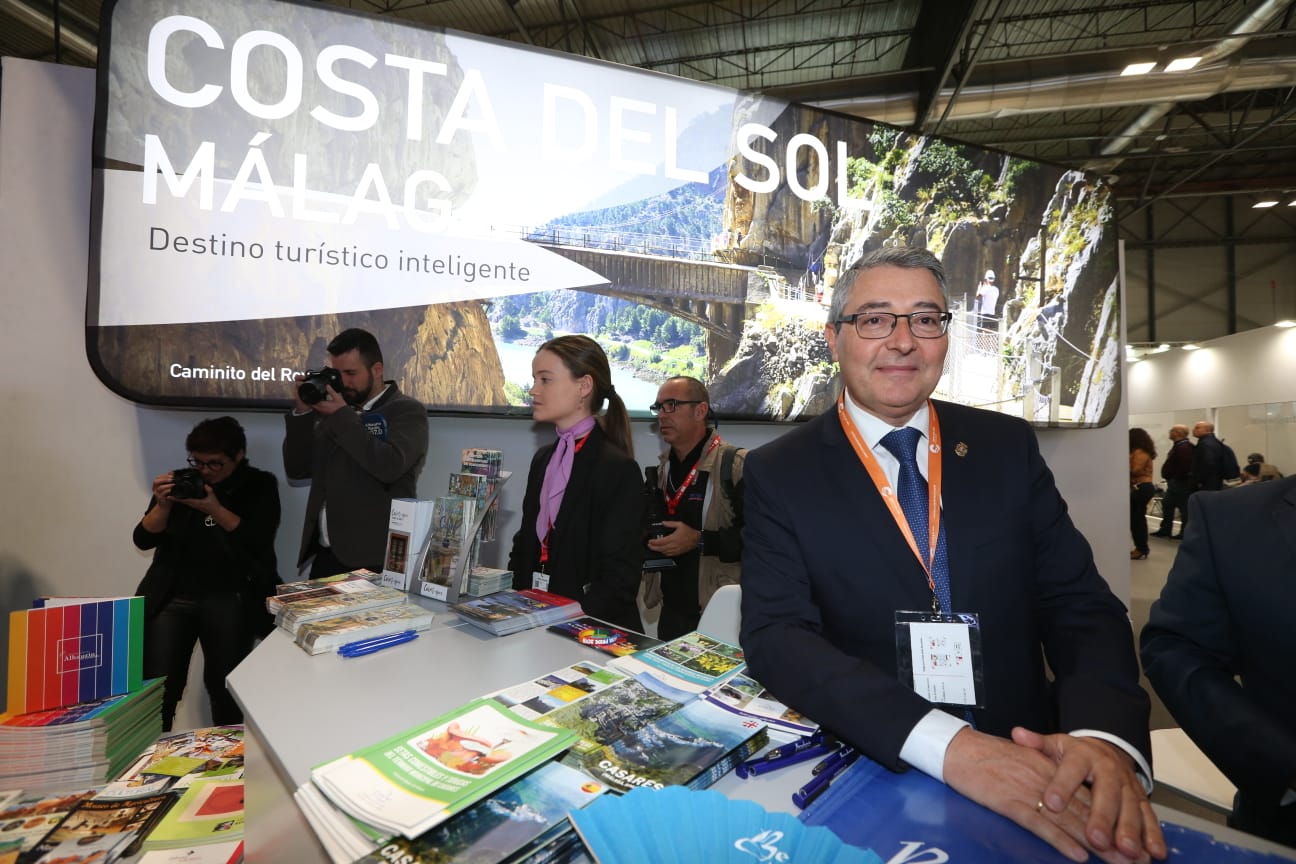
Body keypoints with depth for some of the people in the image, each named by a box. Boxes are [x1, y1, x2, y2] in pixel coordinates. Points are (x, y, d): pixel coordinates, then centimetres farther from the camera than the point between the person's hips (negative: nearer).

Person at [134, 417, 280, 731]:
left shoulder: (260, 486, 2)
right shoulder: (181, 481, 9)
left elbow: (259, 542, -11)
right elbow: (144, 540, 6)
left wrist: (215, 509, -20)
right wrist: (162, 505, -12)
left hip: (229, 599, -2)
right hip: (171, 597, 2)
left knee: (225, 685, 1)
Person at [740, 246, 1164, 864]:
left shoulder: (1008, 448, 3)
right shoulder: (779, 474, -5)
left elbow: (1082, 604, 1)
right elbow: (775, 634, -14)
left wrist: (1105, 736, -19)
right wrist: (947, 744, -25)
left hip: (1031, 770, 2)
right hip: (865, 776, -1)